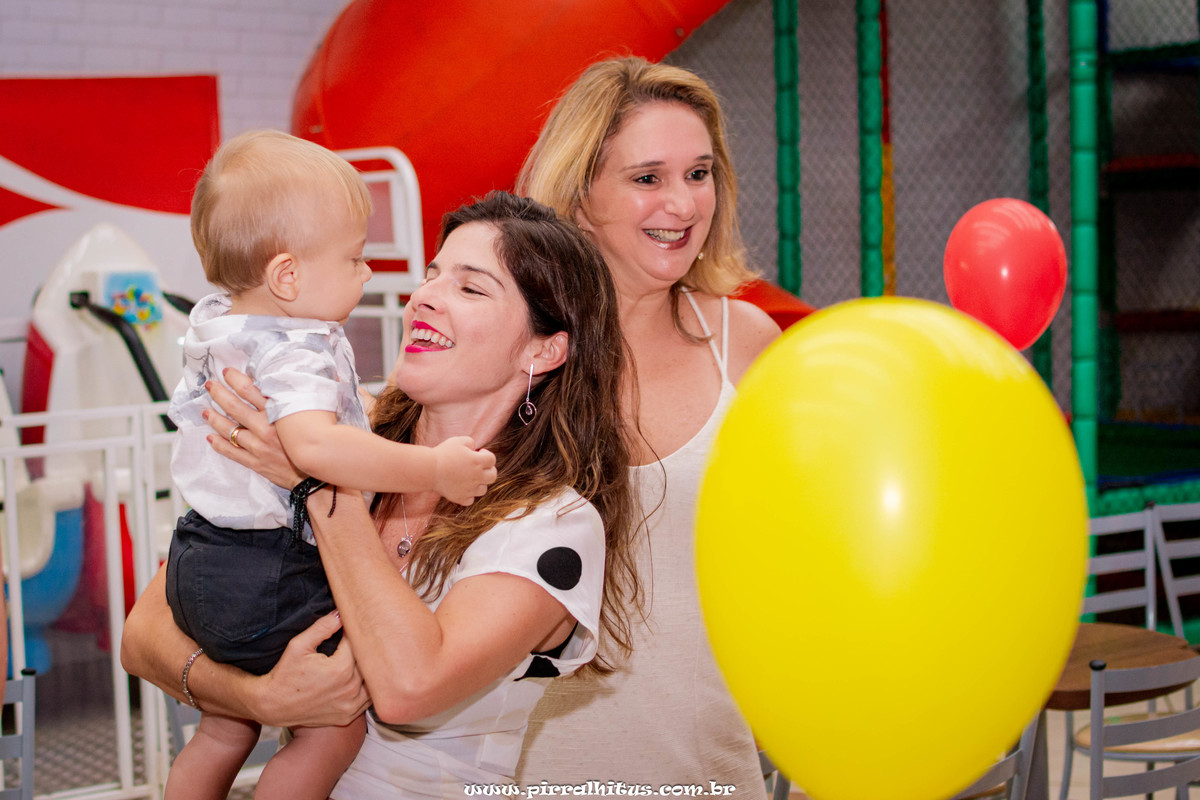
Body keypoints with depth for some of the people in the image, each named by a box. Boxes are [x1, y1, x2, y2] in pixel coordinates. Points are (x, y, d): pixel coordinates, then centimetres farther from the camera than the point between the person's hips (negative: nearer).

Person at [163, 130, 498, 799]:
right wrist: (432, 469, -38)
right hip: (266, 585, -10)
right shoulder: (293, 355, -25)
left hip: (197, 562, 10)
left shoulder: (216, 322, 8)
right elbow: (316, 447, -45)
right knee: (338, 729, 2)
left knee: (225, 731, 25)